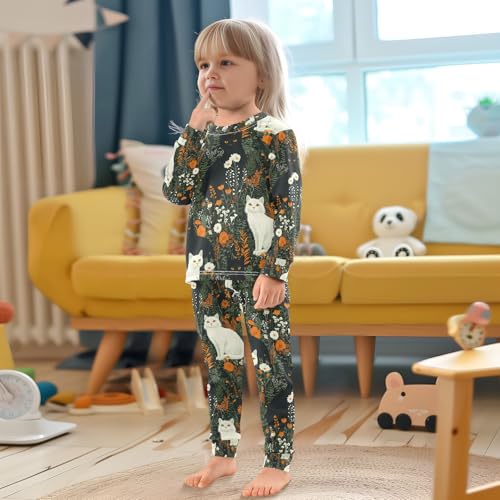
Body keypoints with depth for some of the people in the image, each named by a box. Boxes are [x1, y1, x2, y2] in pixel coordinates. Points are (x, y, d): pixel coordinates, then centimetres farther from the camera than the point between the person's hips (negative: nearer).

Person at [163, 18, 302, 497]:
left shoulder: (273, 134, -8)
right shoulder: (200, 135, 9)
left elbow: (289, 207, -11)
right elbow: (176, 191, -1)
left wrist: (275, 271, -17)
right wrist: (195, 131, -6)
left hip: (258, 273, -6)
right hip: (208, 274, 6)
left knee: (271, 366, 1)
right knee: (220, 365, 15)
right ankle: (222, 454, 27)